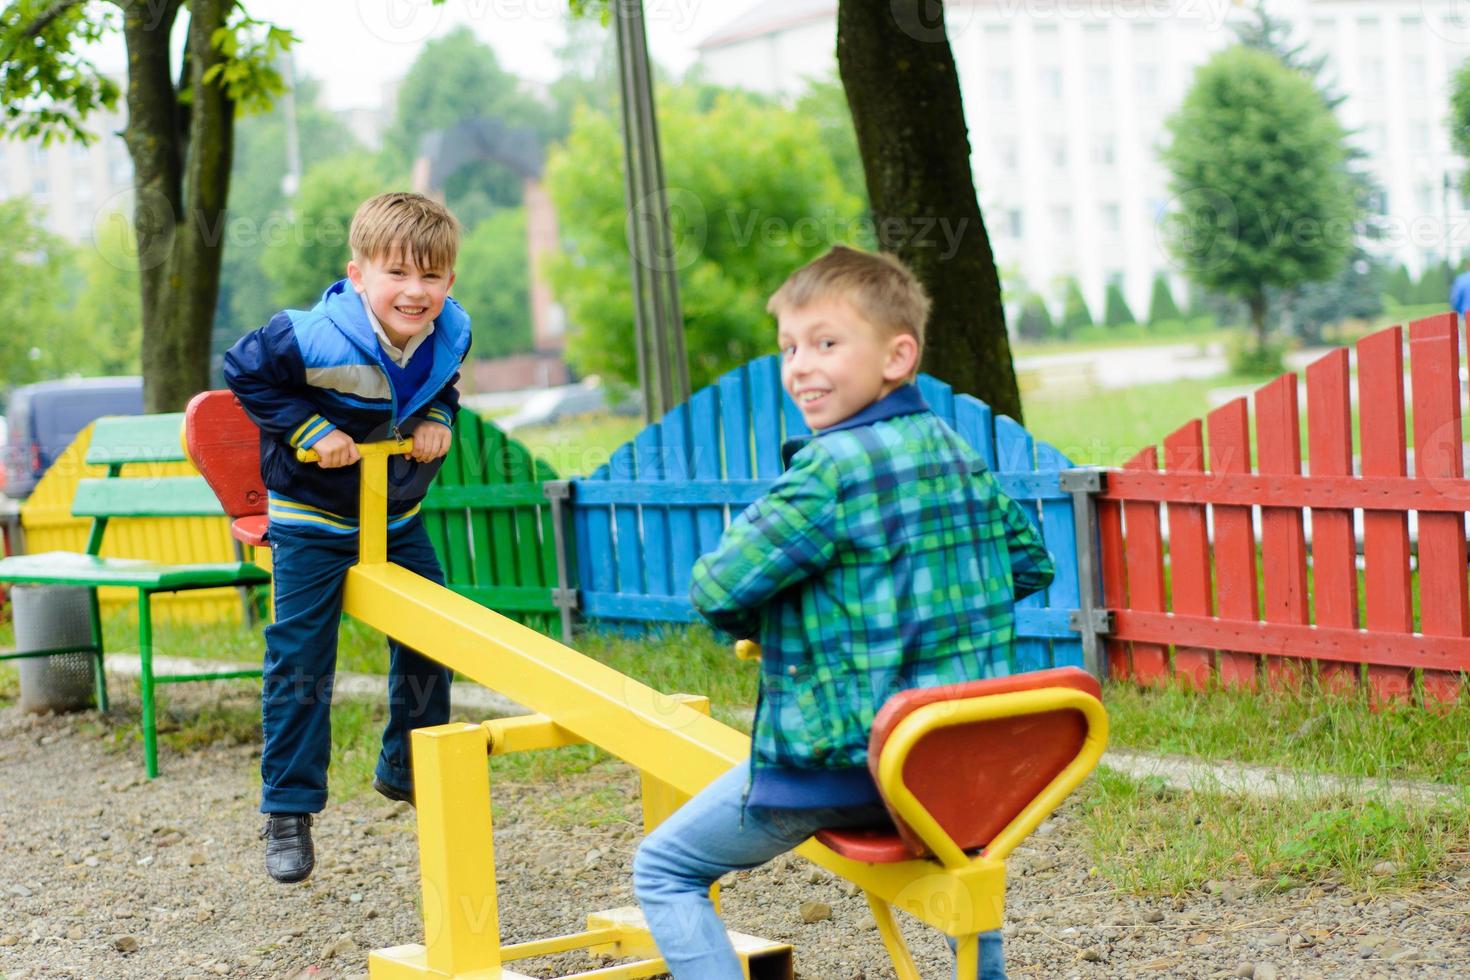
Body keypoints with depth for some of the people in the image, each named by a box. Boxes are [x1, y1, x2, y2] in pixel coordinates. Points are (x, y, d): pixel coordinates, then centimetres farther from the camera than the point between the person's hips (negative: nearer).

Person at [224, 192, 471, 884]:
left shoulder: (451, 334, -12)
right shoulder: (315, 340, -30)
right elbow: (244, 371, -17)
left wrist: (437, 419, -10)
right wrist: (310, 428, -23)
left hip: (399, 517, 5)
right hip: (312, 519, -5)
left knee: (428, 645, 10)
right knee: (300, 662, -4)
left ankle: (408, 770, 31)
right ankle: (288, 810, 6)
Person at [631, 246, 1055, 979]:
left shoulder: (831, 468, -18)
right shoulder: (958, 453, 5)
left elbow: (718, 590, -19)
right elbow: (1028, 562, 18)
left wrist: (756, 623, 2)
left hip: (835, 764, -8)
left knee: (663, 869, 5)